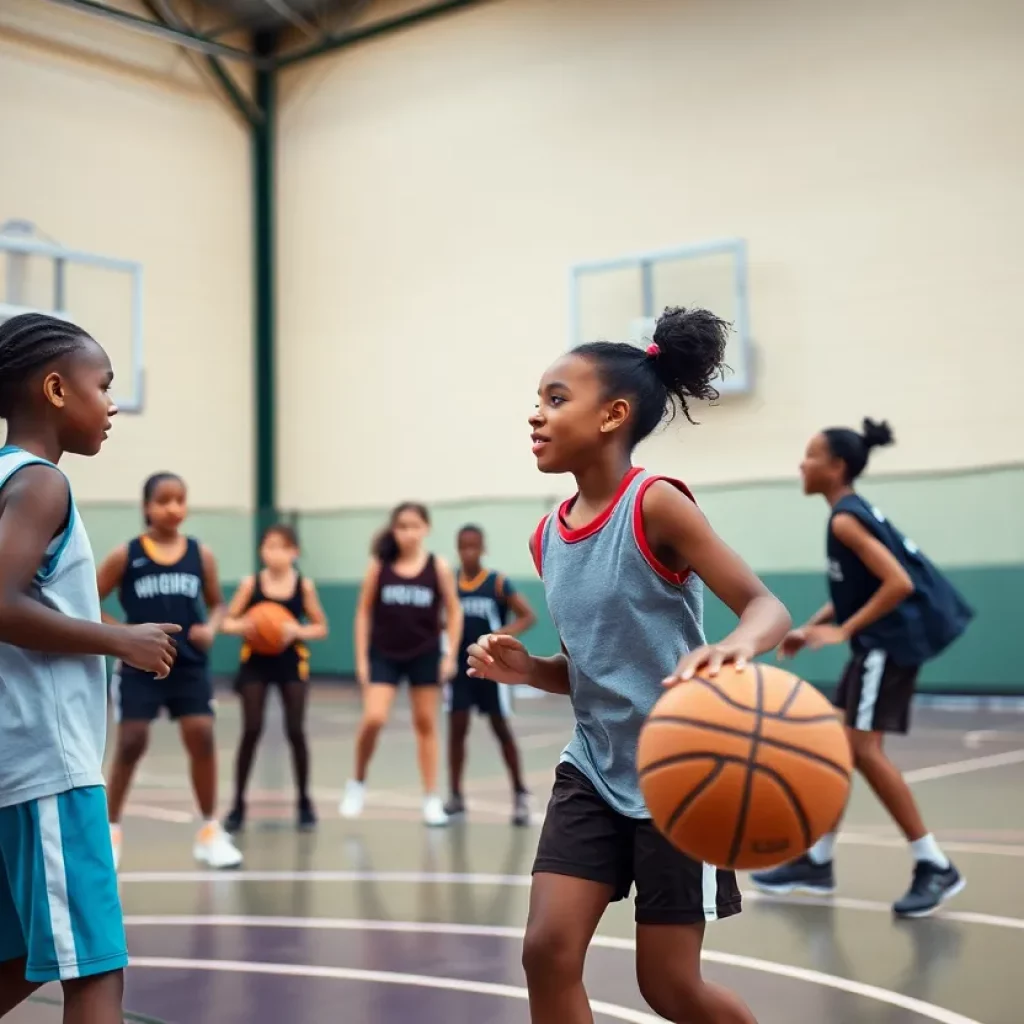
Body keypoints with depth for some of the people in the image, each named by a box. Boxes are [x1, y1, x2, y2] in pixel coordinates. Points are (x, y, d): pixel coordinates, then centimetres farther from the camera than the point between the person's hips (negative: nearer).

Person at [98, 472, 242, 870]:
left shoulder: (201, 554, 1)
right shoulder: (126, 555, -5)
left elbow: (217, 603, 12)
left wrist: (210, 628, -9)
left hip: (189, 665, 2)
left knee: (202, 737, -6)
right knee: (131, 744, -2)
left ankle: (210, 830, 9)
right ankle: (110, 830, 15)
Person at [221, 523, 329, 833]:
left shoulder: (304, 586, -4)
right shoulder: (250, 584, -5)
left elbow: (321, 627, 3)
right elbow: (226, 622, -1)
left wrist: (298, 631, -17)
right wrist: (244, 626, -22)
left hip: (291, 662, 0)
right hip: (255, 662, 0)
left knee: (295, 731, -2)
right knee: (251, 730, -5)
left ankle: (304, 802, 14)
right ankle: (238, 804, 7)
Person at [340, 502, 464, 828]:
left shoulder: (438, 567, -6)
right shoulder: (379, 566, -6)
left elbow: (454, 611, 2)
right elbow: (364, 612, 0)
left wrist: (450, 655, -4)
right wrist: (361, 659, -4)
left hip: (425, 655, 1)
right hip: (384, 655, -1)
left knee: (426, 724, 8)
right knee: (373, 720, -15)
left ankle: (432, 799, 17)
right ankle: (357, 782, 9)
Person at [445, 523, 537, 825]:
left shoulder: (498, 583, -8)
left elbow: (528, 616, -9)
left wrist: (506, 634, -26)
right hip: (460, 666, 3)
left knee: (501, 729, 5)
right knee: (456, 729, 2)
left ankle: (520, 794, 16)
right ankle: (456, 797, 12)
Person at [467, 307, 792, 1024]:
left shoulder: (656, 504, -16)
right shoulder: (549, 537, 4)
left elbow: (768, 607, -21)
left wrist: (736, 647, -43)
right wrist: (525, 670, -7)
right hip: (594, 769, 6)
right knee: (547, 951, -4)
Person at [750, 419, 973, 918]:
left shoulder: (845, 519, -16)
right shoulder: (855, 512, 14)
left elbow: (899, 583, -25)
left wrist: (842, 631, -20)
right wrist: (812, 628, 14)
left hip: (891, 642, -10)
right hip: (880, 642, 10)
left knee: (863, 749, -11)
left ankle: (935, 866, -4)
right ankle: (816, 861, 20)